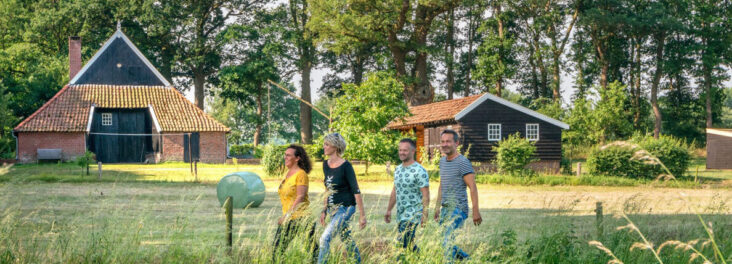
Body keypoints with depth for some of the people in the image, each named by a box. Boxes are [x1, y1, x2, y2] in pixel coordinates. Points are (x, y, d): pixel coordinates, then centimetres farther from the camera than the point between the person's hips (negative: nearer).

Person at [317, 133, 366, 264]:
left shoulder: (345, 166, -15)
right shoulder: (326, 165, 6)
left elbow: (356, 191, -15)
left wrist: (362, 215, -15)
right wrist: (324, 210, 16)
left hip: (345, 208, -8)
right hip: (332, 208, 8)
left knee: (325, 238, -17)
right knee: (346, 238, 17)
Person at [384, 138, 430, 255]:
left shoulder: (419, 171, -12)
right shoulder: (398, 169, 12)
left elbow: (425, 195, -14)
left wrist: (425, 215, -19)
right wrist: (389, 210, 20)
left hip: (413, 213, -8)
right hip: (401, 213, 8)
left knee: (403, 242, -17)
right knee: (409, 243, 11)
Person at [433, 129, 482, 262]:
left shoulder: (463, 162, -10)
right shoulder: (442, 161, 14)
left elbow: (473, 188, -13)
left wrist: (476, 211, -18)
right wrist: (437, 207, 24)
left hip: (458, 210, -8)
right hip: (445, 209, 8)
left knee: (448, 243, -16)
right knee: (447, 244, 9)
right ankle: (468, 259, 27)